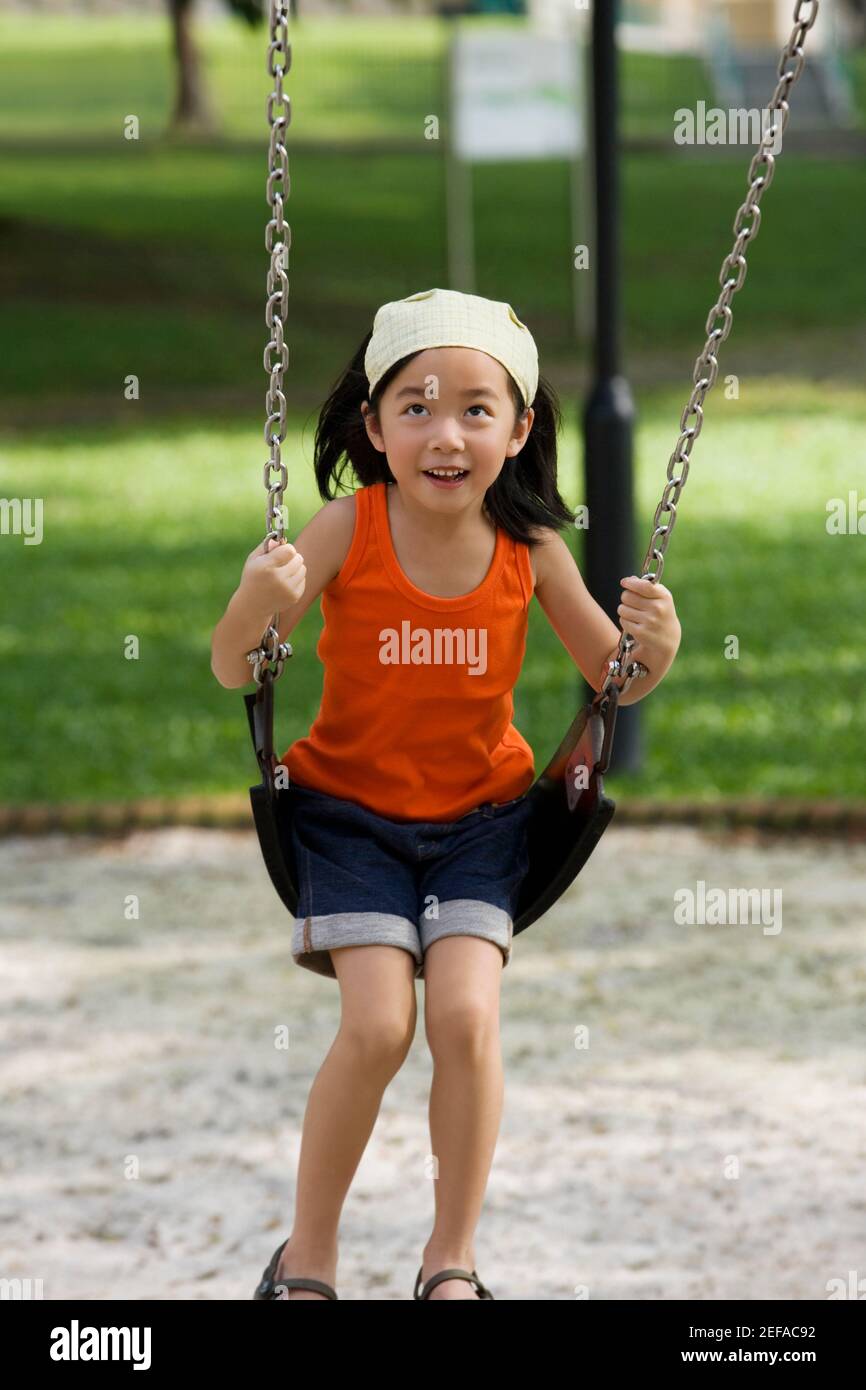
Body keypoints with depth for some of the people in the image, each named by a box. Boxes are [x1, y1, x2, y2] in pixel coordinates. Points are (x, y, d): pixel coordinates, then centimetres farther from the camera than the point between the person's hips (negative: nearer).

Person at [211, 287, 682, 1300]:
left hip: (478, 813, 1)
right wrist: (258, 601, -37)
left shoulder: (530, 549, -10)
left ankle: (452, 1262, 2)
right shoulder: (348, 530, -15)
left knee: (466, 1015, -17)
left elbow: (612, 678, 2)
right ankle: (307, 1257, 3)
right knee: (377, 1023, -16)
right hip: (350, 807, -1)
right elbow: (232, 671, -16)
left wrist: (656, 643, -21)